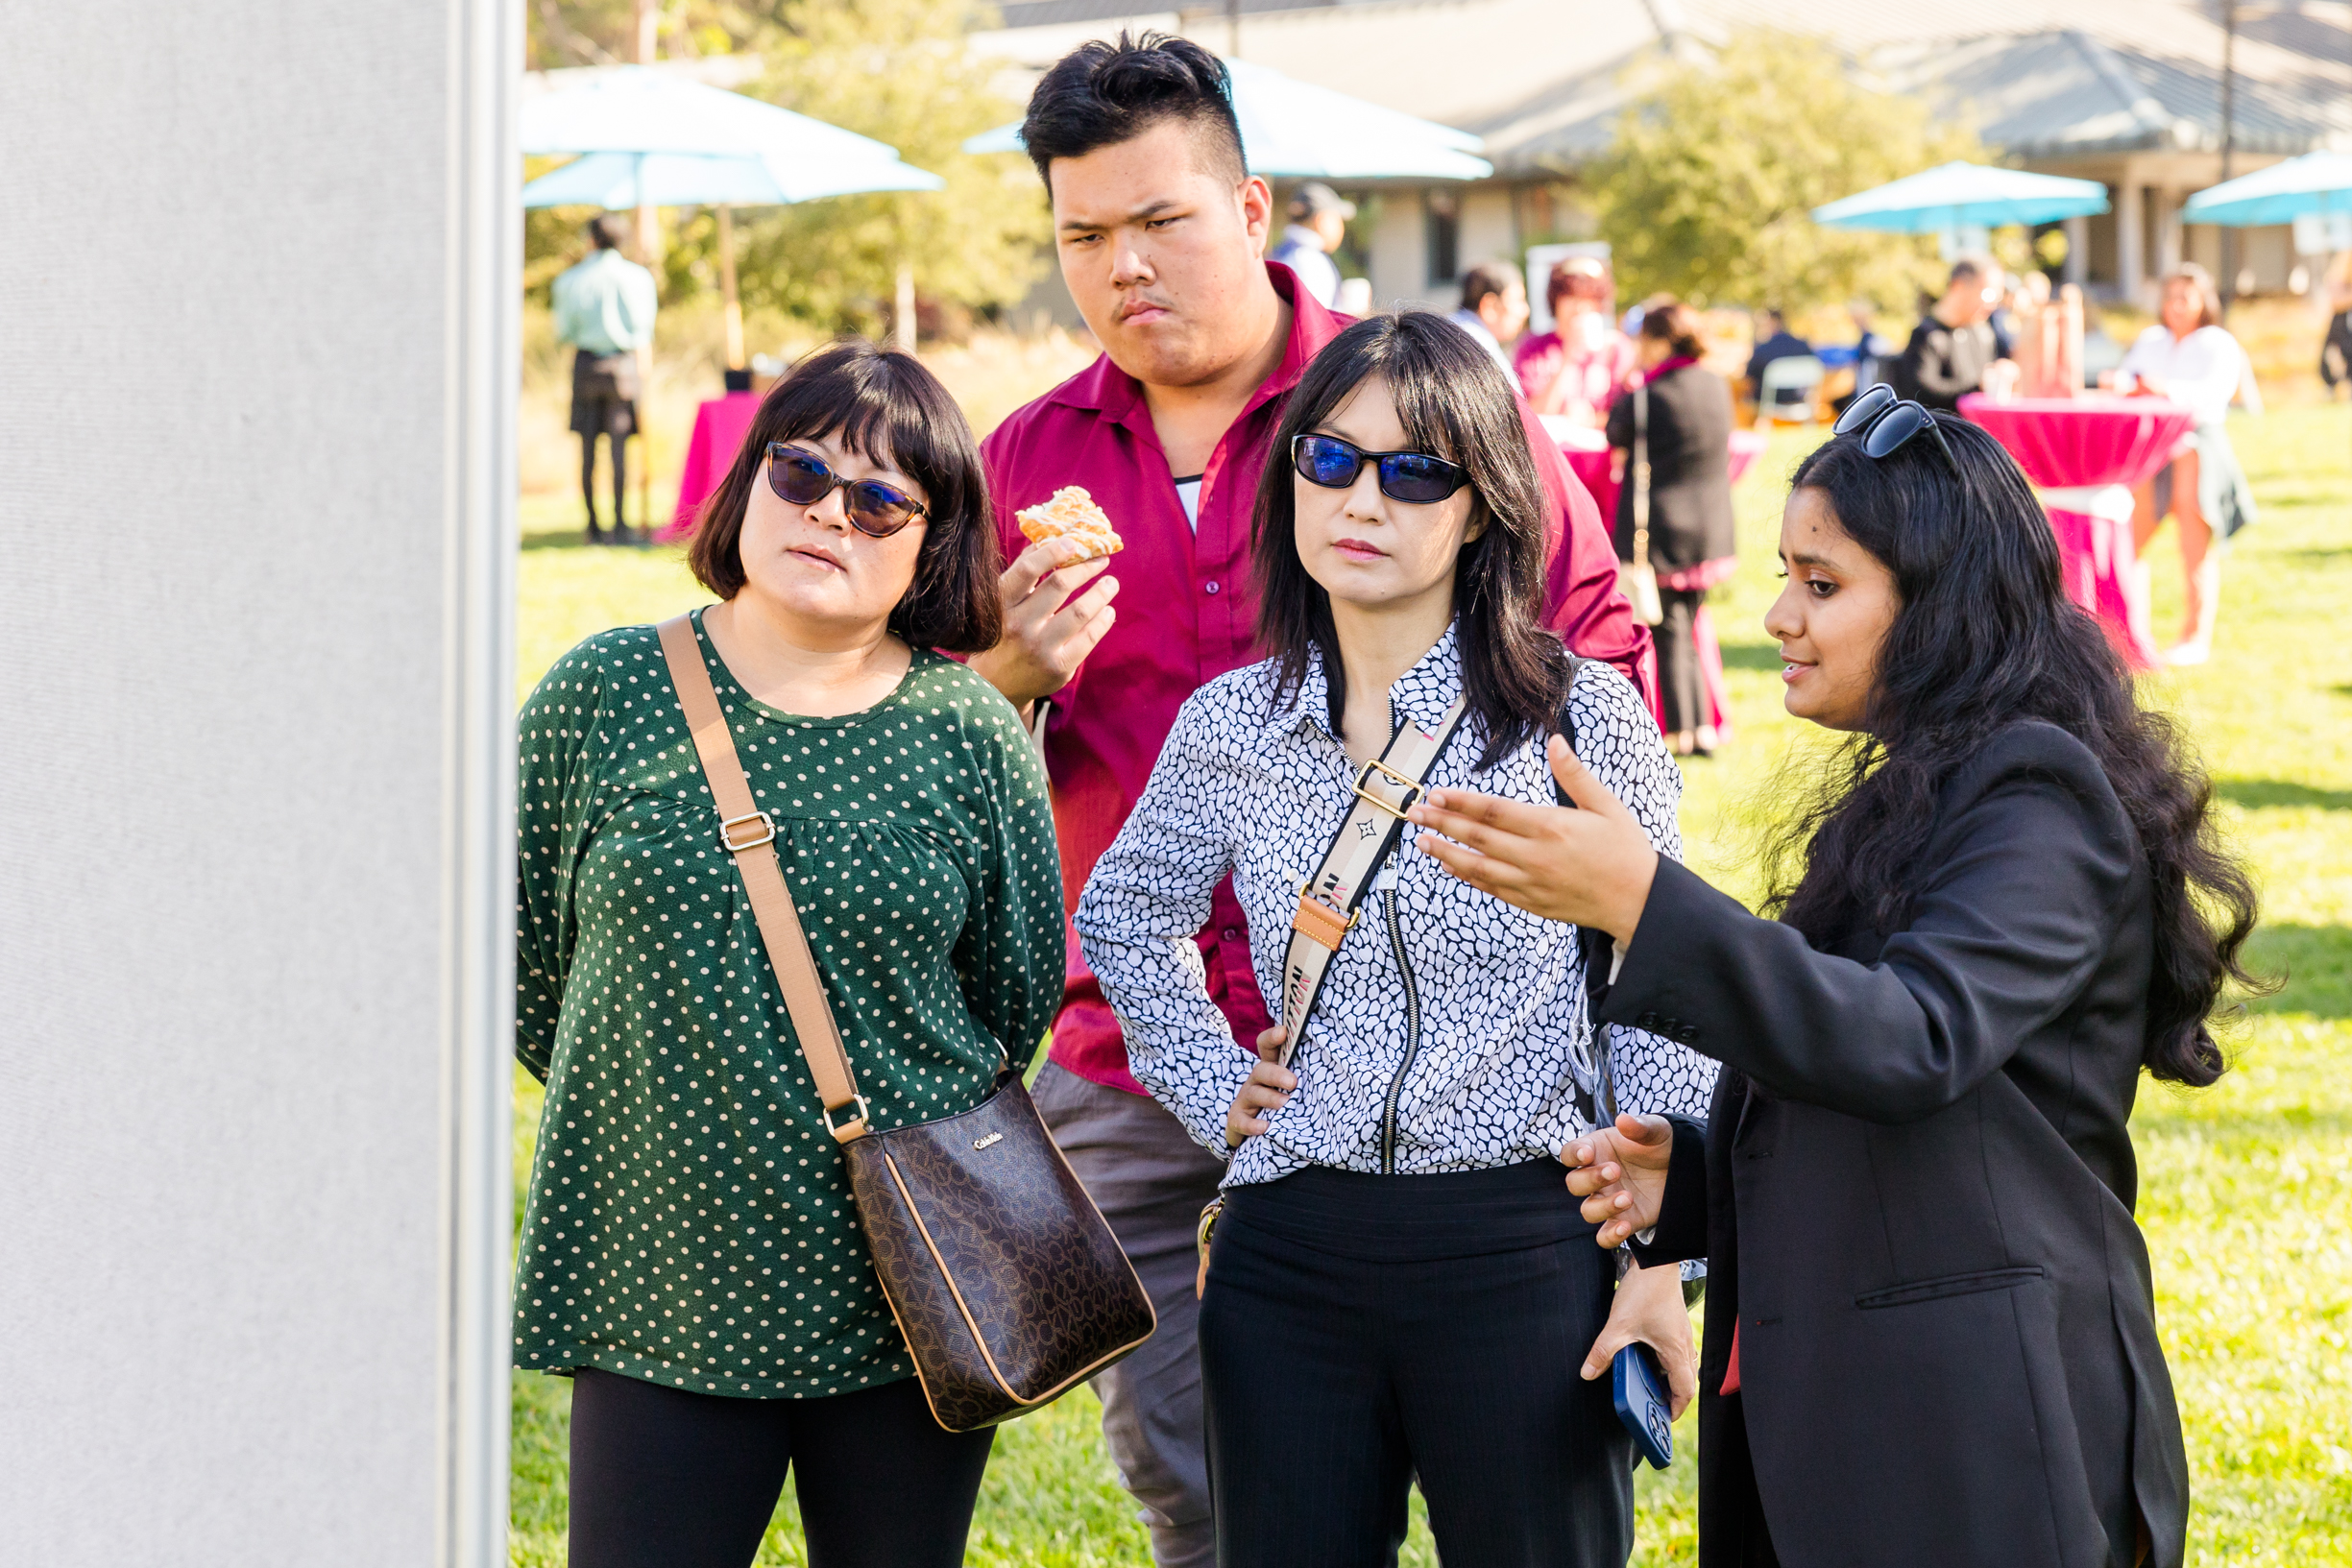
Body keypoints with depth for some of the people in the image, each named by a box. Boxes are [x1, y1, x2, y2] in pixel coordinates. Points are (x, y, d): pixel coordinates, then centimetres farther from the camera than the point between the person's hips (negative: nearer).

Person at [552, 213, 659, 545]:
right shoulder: (637, 277, -1)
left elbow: (563, 333, 3)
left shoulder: (570, 280, 1)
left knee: (588, 449, 5)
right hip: (622, 363, -1)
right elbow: (642, 332, -1)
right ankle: (620, 523, -7)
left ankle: (593, 526, 5)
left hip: (585, 363, 1)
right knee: (619, 446, -2)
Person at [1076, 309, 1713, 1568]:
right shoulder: (1230, 728, 5)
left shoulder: (1584, 717, -4)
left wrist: (1661, 1258, -4)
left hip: (1524, 1257, -3)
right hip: (1290, 1253, 3)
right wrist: (1211, 1085, 11)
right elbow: (1121, 918, 25)